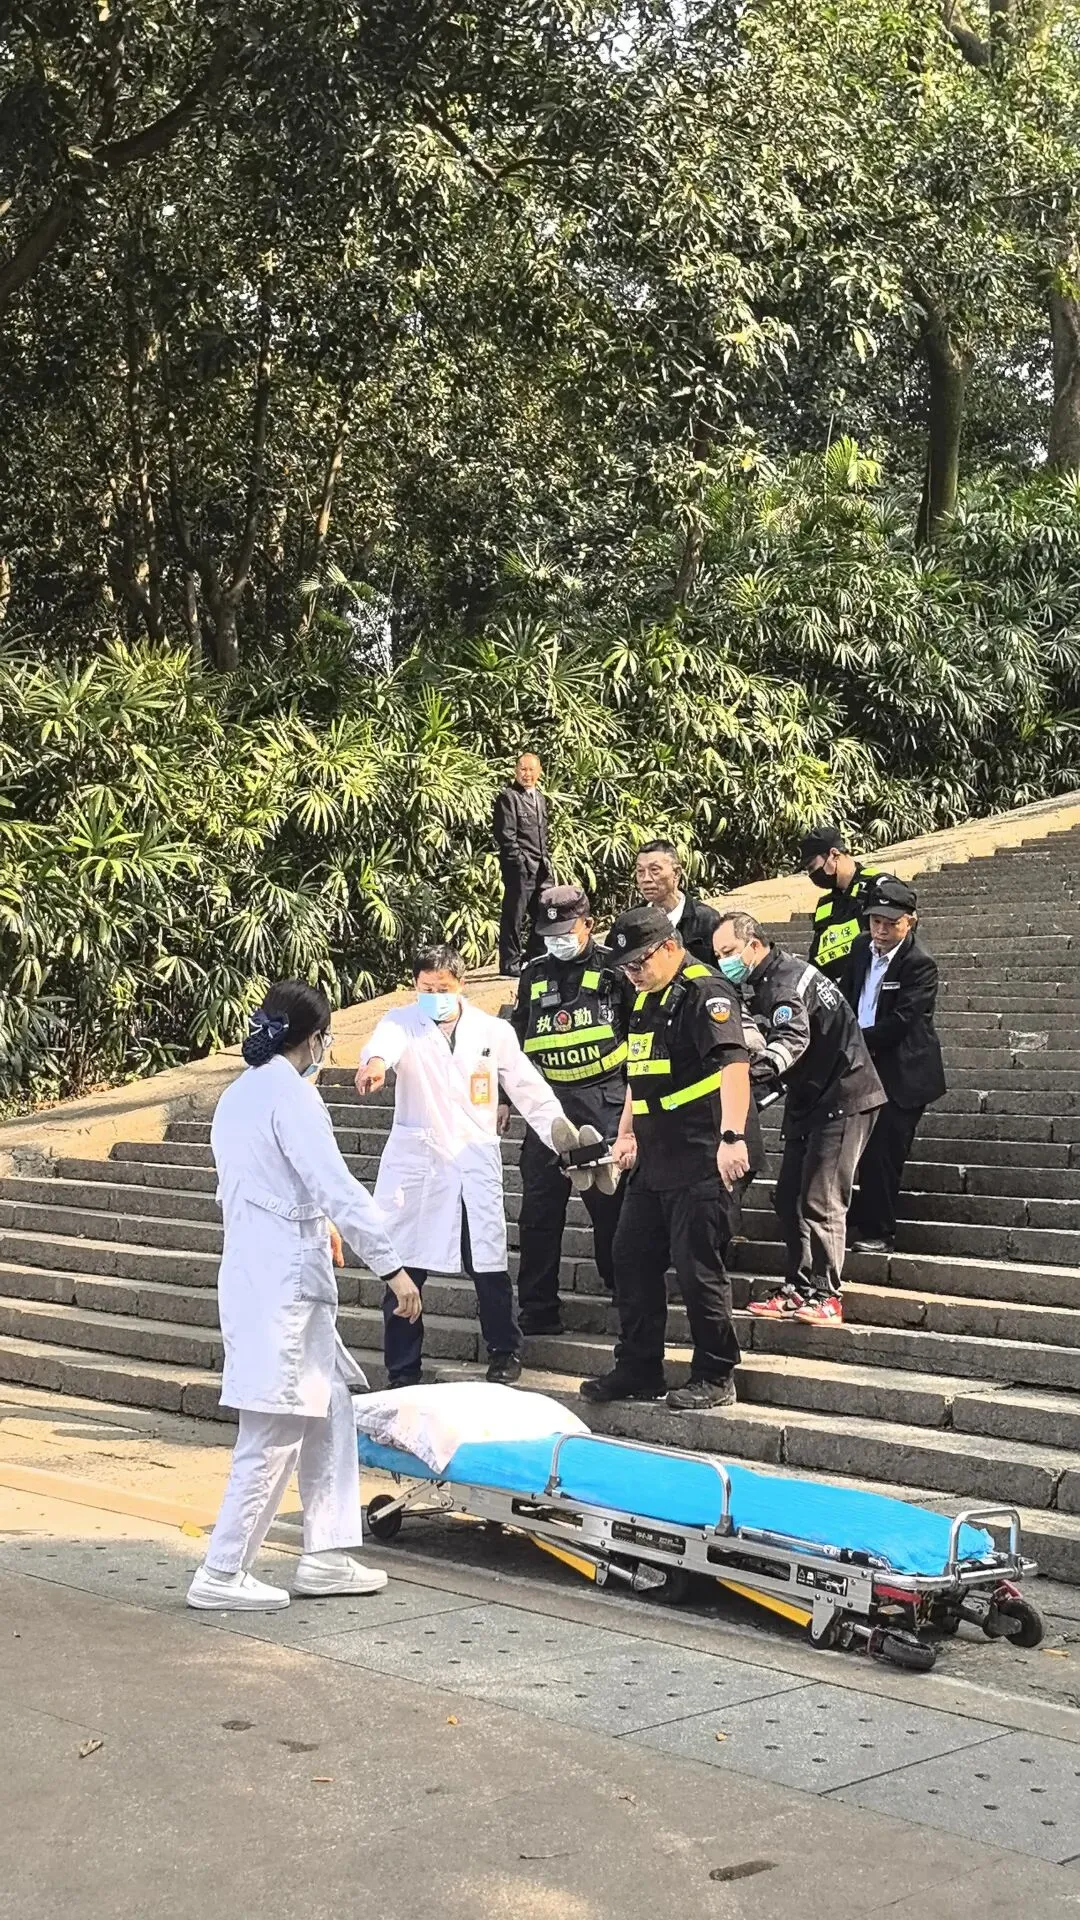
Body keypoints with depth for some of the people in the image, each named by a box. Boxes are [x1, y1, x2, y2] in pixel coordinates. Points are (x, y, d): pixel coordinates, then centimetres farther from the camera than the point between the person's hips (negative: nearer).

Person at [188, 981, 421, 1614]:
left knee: (329, 1414, 14)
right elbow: (338, 1187, -20)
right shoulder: (289, 1094, -14)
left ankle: (326, 1556, 17)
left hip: (257, 1272, 10)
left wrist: (316, 1230, 33)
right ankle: (223, 1574, 1)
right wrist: (393, 1266, -18)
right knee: (276, 1434, -4)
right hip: (282, 1284, -10)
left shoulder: (240, 1094, 14)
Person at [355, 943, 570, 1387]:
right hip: (415, 1165, 0)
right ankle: (402, 1373, 12)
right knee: (404, 1273, -1)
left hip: (476, 1165, 1)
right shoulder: (404, 1021, 2)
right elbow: (388, 1039, -23)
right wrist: (375, 1061, -47)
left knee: (489, 1268, 1)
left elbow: (530, 1091, 12)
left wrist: (566, 1139, 6)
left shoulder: (495, 1032, 7)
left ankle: (505, 1354, 26)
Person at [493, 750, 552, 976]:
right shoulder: (508, 797, -7)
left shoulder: (540, 798, 19)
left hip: (541, 868, 8)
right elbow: (506, 835, -12)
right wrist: (520, 862, -16)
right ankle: (510, 964, 3)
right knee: (514, 917, -3)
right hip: (520, 869, -8)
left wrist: (547, 862, 15)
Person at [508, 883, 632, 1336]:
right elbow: (516, 1039, 23)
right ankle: (537, 1311, 7)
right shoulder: (534, 975, 14)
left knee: (610, 1203, 0)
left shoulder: (613, 970, 2)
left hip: (603, 1101, -4)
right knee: (539, 1209, 2)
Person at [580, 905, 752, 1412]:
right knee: (631, 1260, 12)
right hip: (653, 1162, 10)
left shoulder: (705, 993, -14)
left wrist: (732, 1138, -36)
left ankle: (715, 1379, 7)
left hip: (700, 1163, -10)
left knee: (698, 1269, -5)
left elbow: (733, 1065, -27)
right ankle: (638, 1370, 23)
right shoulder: (645, 1001, 16)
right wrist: (627, 1133, 22)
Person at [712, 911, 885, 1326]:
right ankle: (798, 1288, 15)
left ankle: (824, 1297, -8)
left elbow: (793, 1038, -40)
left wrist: (763, 1066, -58)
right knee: (789, 1197, 9)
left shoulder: (784, 981, -21)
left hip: (842, 1098, -11)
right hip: (809, 1100, 11)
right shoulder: (758, 985, 12)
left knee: (820, 1200, -12)